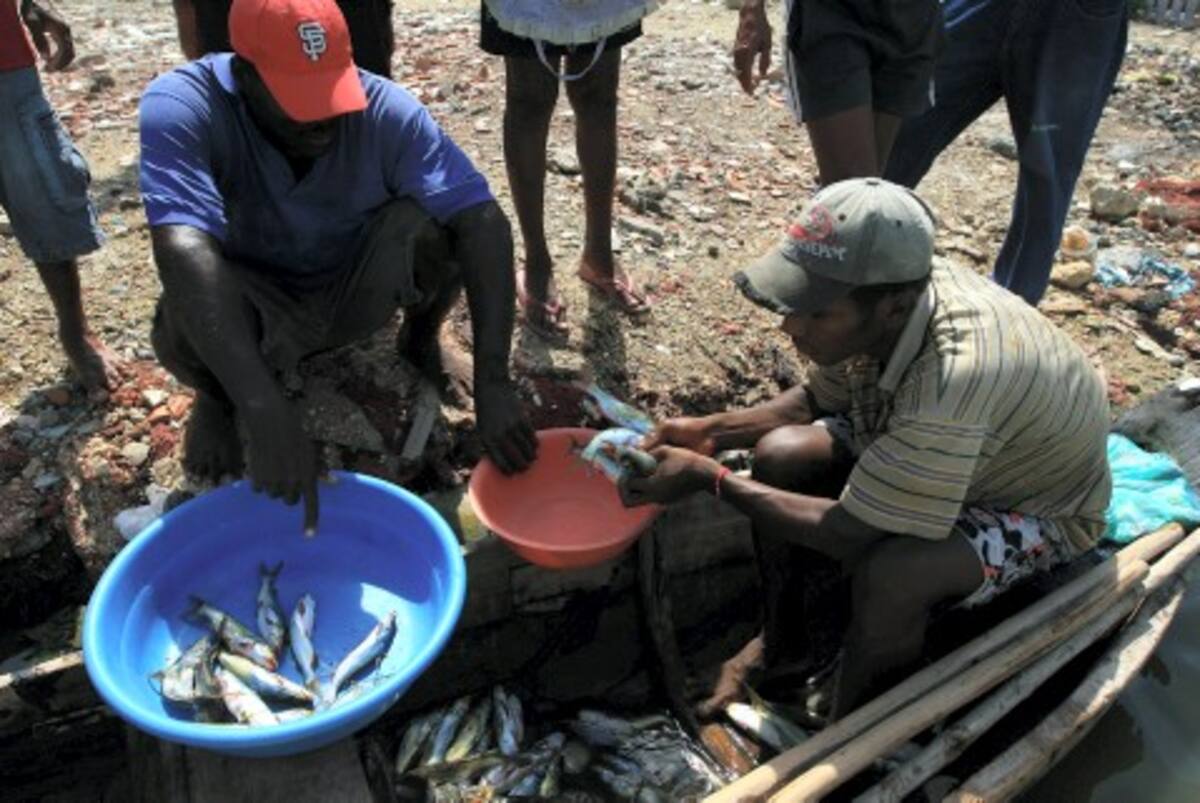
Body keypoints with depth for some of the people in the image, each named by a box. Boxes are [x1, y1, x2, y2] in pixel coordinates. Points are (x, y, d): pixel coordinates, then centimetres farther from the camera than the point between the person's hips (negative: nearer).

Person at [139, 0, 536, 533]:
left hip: (353, 294, 1)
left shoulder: (386, 109, -24)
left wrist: (494, 384, -42)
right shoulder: (181, 108, -28)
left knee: (435, 218, -28)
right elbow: (184, 250, -43)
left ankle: (421, 338, 5)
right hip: (255, 307, -1)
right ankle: (215, 395, 2)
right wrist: (266, 413, -55)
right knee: (184, 320, -35)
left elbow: (483, 222, -33)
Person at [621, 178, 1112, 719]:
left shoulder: (951, 381, -42)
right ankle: (779, 632, 9)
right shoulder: (884, 302, -20)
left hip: (1039, 508, -6)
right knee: (780, 456, -13)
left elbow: (847, 533, -33)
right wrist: (711, 432, -13)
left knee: (888, 574, -34)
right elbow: (817, 400, 0)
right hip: (937, 455, 7)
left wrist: (710, 478, -26)